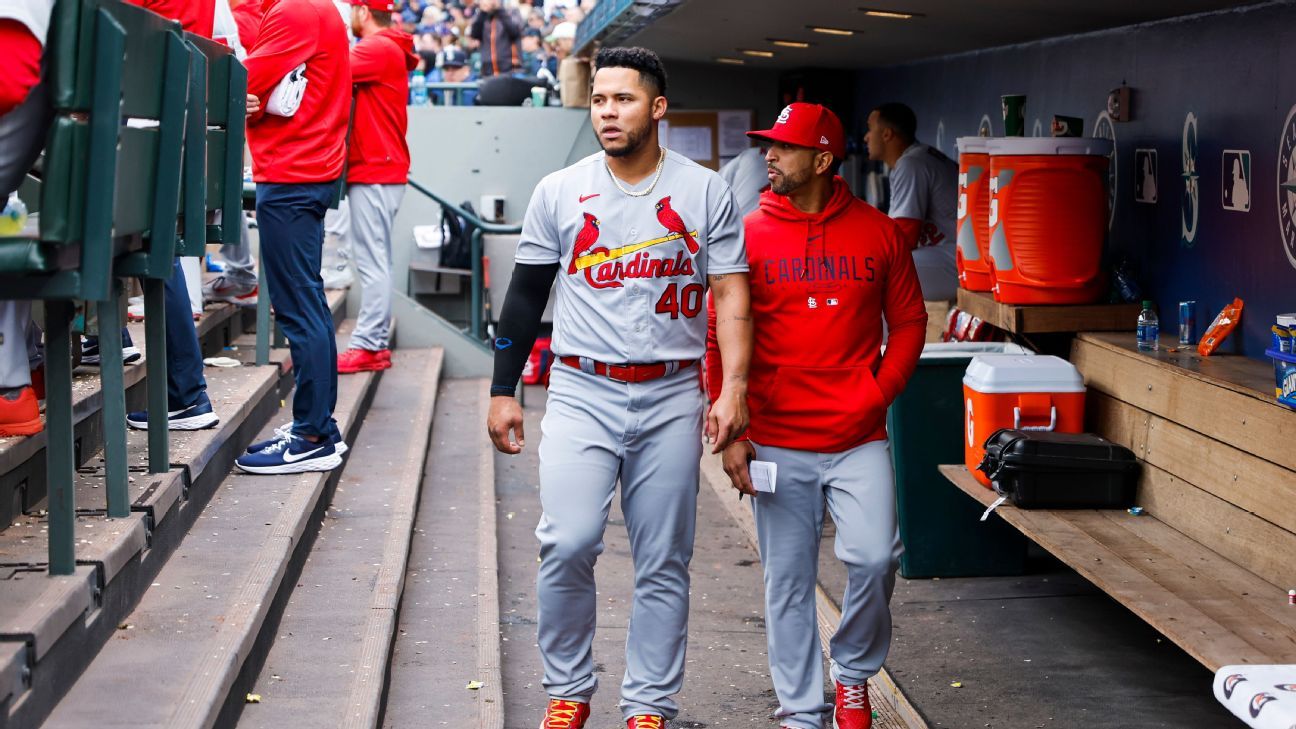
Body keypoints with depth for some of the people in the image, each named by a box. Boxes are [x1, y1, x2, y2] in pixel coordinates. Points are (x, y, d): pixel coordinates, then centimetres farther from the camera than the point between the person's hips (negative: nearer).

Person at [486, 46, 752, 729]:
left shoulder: (705, 192, 2)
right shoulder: (559, 192, 5)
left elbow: (731, 295, 0)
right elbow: (525, 295, 10)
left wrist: (733, 386, -12)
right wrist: (502, 390, 8)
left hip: (672, 397, 0)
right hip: (582, 393, 0)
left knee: (663, 565, 4)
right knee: (567, 545, -14)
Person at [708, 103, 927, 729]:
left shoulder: (878, 233, 3)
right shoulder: (747, 236, 0)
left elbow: (908, 321, 11)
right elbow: (720, 341, 1)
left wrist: (881, 390, -4)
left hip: (860, 441, 0)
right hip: (777, 445, 0)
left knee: (874, 558, -14)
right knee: (789, 583, 4)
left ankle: (853, 671, 14)